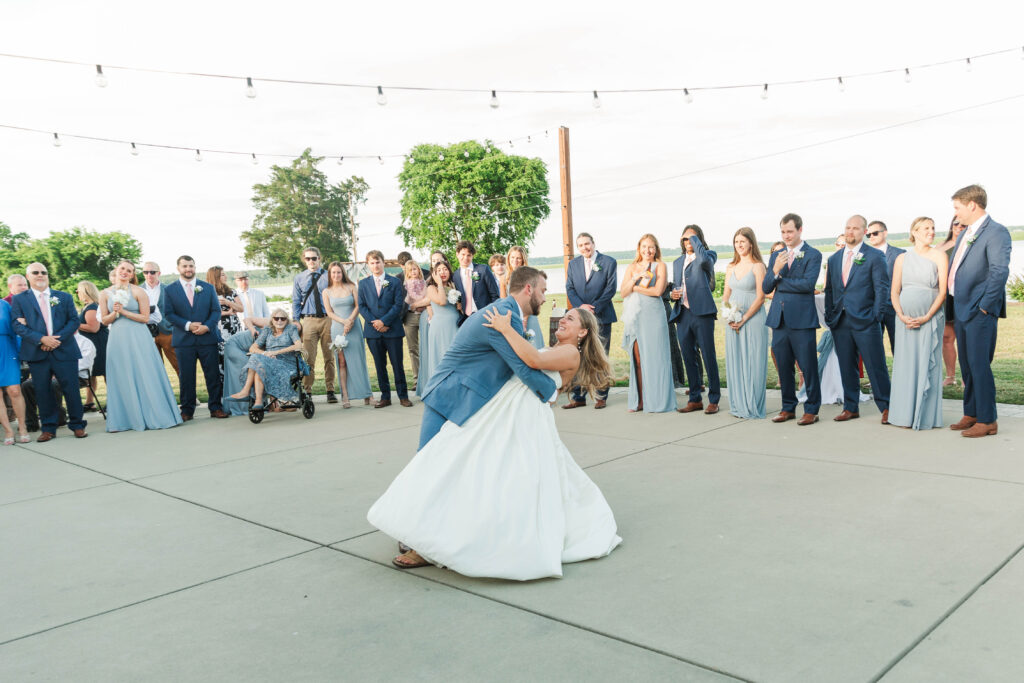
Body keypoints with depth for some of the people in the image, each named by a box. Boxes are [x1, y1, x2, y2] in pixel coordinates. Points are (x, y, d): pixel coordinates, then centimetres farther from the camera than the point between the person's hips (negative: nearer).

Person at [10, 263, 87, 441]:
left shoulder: (64, 297, 13)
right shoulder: (19, 299, 9)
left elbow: (74, 320, 5)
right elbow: (18, 326, -1)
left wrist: (58, 339, -10)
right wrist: (41, 339, -15)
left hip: (64, 351, 0)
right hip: (37, 352, 0)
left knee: (71, 389, -1)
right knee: (42, 391, 4)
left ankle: (77, 425, 11)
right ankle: (48, 428, 14)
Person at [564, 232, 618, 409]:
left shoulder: (608, 262, 1)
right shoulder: (573, 264, 12)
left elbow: (611, 288, -5)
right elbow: (570, 288, 6)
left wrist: (594, 308, -13)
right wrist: (580, 306, -11)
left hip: (601, 316, -3)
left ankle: (601, 397, 10)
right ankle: (578, 397, 9)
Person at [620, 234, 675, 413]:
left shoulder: (660, 266, 5)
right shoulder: (632, 267, 16)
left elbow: (658, 290, -9)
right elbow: (623, 292, 6)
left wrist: (635, 287, -2)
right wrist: (635, 278, -9)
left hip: (653, 315, -3)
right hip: (635, 316, 3)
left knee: (654, 357, -3)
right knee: (638, 359, 0)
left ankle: (657, 401, 2)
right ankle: (640, 401, 4)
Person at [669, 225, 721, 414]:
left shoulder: (709, 255, 2)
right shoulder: (678, 262, 20)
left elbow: (704, 259, -23)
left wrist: (694, 239, -10)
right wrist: (673, 294, 4)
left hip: (702, 313, -6)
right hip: (683, 314, 6)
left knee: (709, 358, -3)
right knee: (688, 358, 9)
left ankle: (713, 400, 6)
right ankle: (695, 399, 18)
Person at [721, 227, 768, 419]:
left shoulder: (757, 266, -5)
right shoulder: (731, 267, 12)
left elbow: (760, 297, -9)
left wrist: (743, 319, -15)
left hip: (753, 319, -5)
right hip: (733, 322, 5)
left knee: (752, 362, -2)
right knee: (734, 362, 7)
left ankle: (753, 407, 6)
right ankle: (738, 406, 15)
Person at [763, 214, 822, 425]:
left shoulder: (813, 255, -1)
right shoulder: (776, 256, 14)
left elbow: (808, 284, -15)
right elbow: (765, 289, 9)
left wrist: (780, 280, -6)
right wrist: (775, 271, -9)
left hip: (802, 319, -5)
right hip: (779, 319, 5)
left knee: (808, 366, -1)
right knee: (784, 367, 10)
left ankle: (811, 409, 10)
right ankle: (788, 408, 21)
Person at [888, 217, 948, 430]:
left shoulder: (939, 256, 3)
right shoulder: (902, 258, 10)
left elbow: (943, 291, -3)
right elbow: (895, 291, 9)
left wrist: (927, 317, -12)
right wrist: (901, 315, -7)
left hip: (930, 319, -2)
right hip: (906, 320, 3)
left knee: (927, 365, -2)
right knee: (905, 365, 3)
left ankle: (926, 417, 5)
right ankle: (905, 415, 10)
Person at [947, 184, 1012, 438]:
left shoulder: (996, 232, -11)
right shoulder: (965, 234, 17)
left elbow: (1000, 272, -19)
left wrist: (985, 306, -18)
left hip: (980, 312, -9)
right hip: (962, 310, 9)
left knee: (979, 365, -6)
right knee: (967, 366, 14)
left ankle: (987, 420, 2)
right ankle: (971, 414, 24)